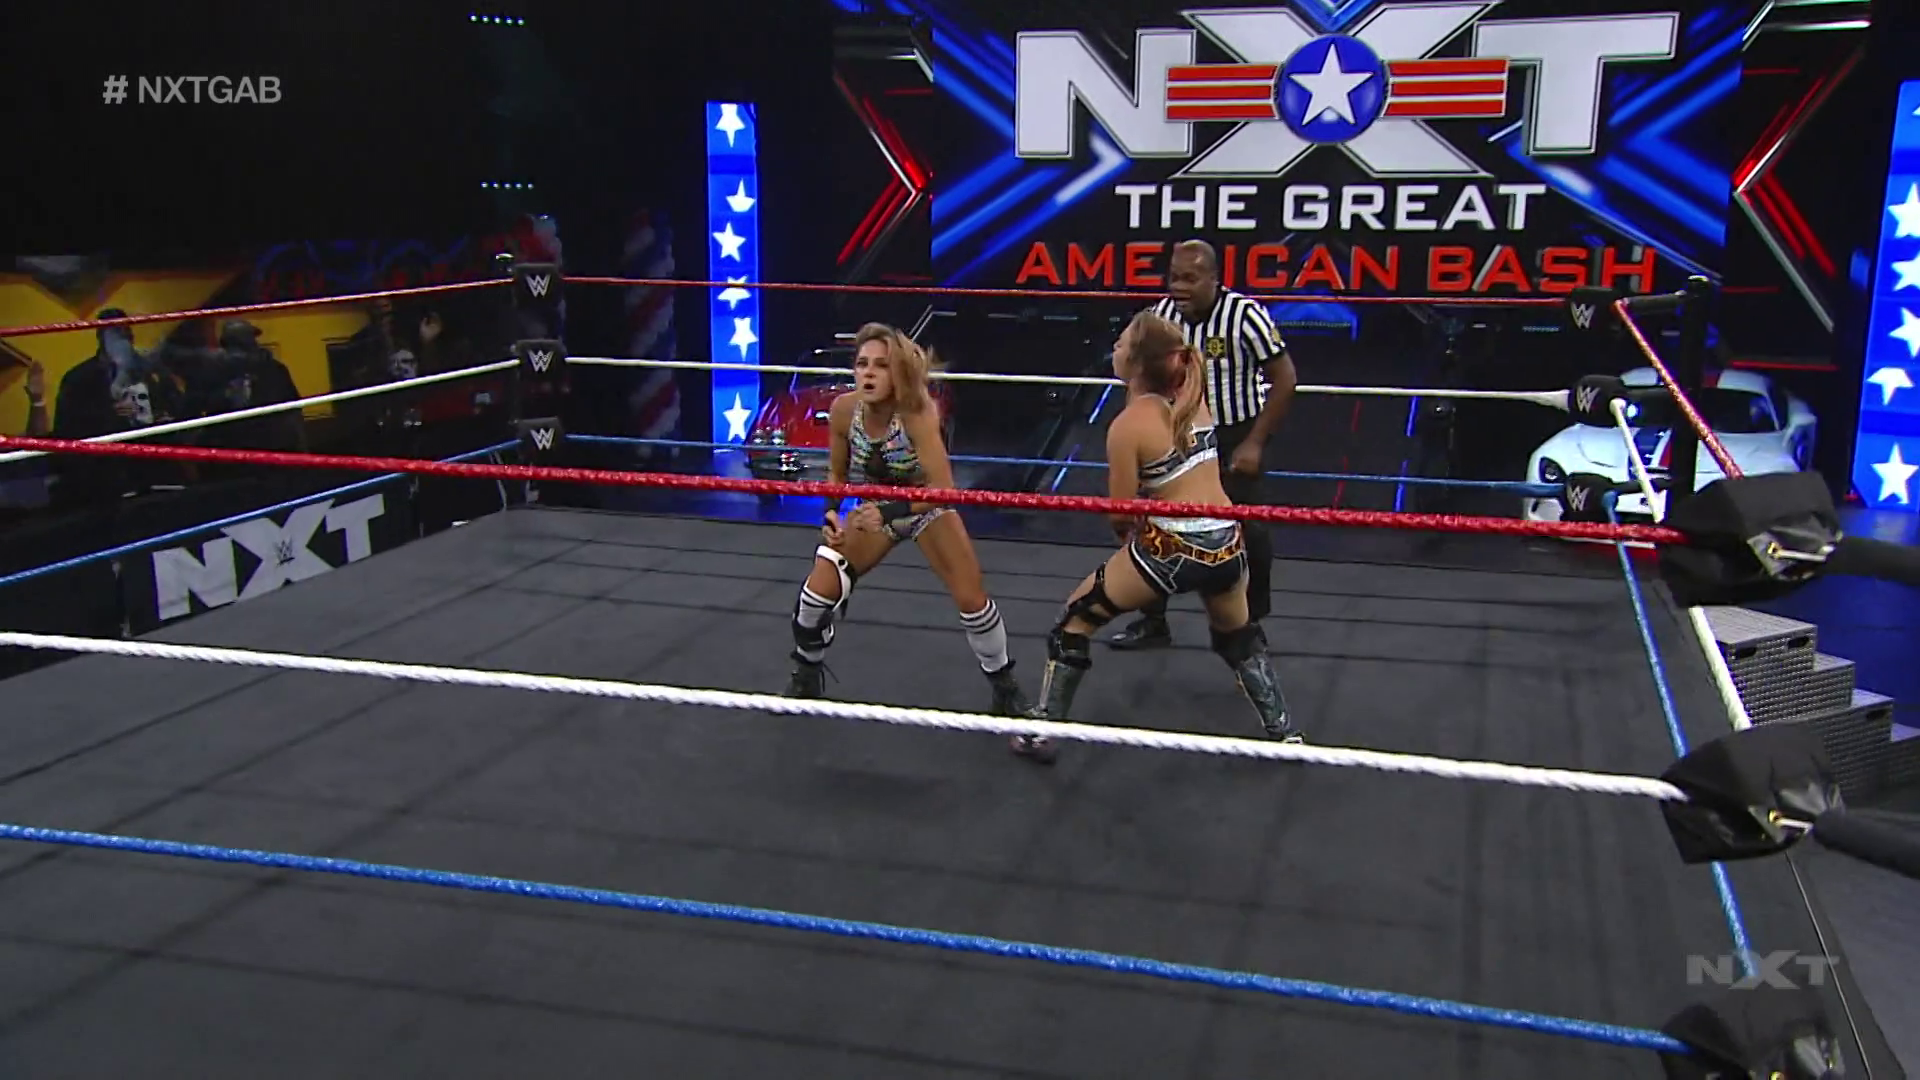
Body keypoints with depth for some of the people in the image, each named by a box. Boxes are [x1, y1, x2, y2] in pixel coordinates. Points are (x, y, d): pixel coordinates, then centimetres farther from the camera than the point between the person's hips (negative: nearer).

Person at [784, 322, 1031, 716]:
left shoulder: (917, 411, -34)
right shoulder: (843, 410, -22)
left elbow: (943, 488, -39)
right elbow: (837, 473, -4)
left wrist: (891, 511, -49)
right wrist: (831, 513, -20)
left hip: (927, 509, -3)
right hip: (873, 511, 3)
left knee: (972, 600, -5)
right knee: (819, 590, -10)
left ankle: (1004, 685, 21)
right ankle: (806, 678, 17)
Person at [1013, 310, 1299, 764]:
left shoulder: (1127, 426, -13)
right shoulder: (1193, 396, 3)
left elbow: (1122, 514, -8)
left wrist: (1125, 530, 11)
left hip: (1172, 552, -6)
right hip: (1227, 544, 6)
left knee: (1077, 617, 15)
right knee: (1239, 637, 33)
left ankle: (1040, 732, 20)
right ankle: (1285, 734, 33)